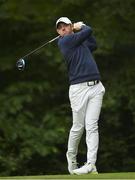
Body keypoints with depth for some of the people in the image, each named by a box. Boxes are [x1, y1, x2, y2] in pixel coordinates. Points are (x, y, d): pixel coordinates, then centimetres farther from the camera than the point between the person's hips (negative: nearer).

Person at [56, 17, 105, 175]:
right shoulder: (65, 41, -2)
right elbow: (88, 31, -2)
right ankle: (71, 158, 23)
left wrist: (78, 27, 30)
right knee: (78, 127, 0)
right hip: (79, 89, -5)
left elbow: (93, 44, 39)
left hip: (96, 87, 5)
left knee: (91, 126, -6)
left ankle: (91, 164, -12)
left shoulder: (80, 43, 21)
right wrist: (82, 27, 21)